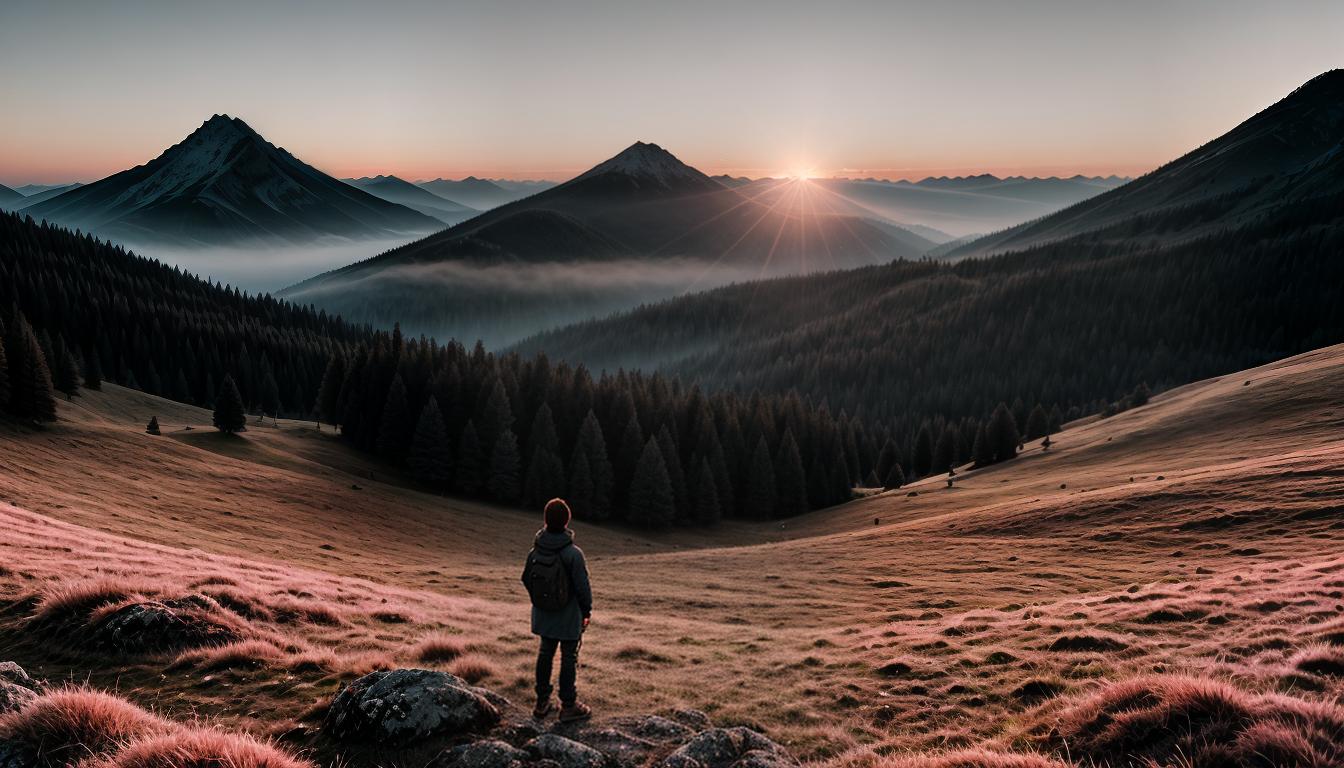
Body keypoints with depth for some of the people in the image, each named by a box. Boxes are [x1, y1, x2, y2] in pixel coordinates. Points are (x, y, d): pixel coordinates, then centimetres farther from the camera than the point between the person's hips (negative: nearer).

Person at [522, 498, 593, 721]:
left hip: (544, 613, 5)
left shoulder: (535, 551, -8)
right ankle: (569, 706, 16)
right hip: (569, 616, -5)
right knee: (569, 657, 7)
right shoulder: (573, 554, -23)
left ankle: (542, 702, 28)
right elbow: (583, 586, -17)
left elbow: (527, 579, 4)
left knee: (545, 653, 19)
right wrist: (587, 610, 0)